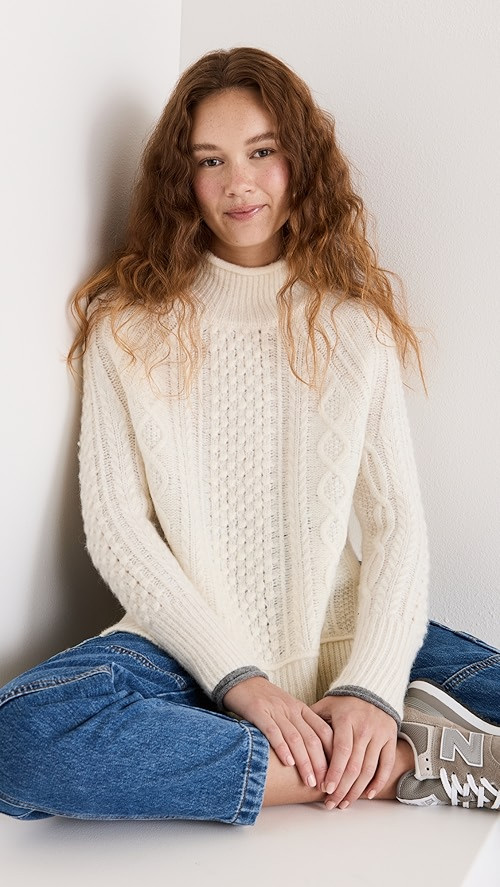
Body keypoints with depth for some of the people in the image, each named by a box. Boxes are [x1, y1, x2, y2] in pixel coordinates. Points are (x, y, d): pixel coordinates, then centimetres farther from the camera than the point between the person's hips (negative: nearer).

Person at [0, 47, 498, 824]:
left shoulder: (355, 318, 7)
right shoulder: (128, 322, 3)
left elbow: (398, 518, 1)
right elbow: (116, 528, -4)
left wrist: (371, 685, -15)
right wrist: (240, 679, -14)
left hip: (342, 640, 0)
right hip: (190, 647, 1)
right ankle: (402, 761, -23)